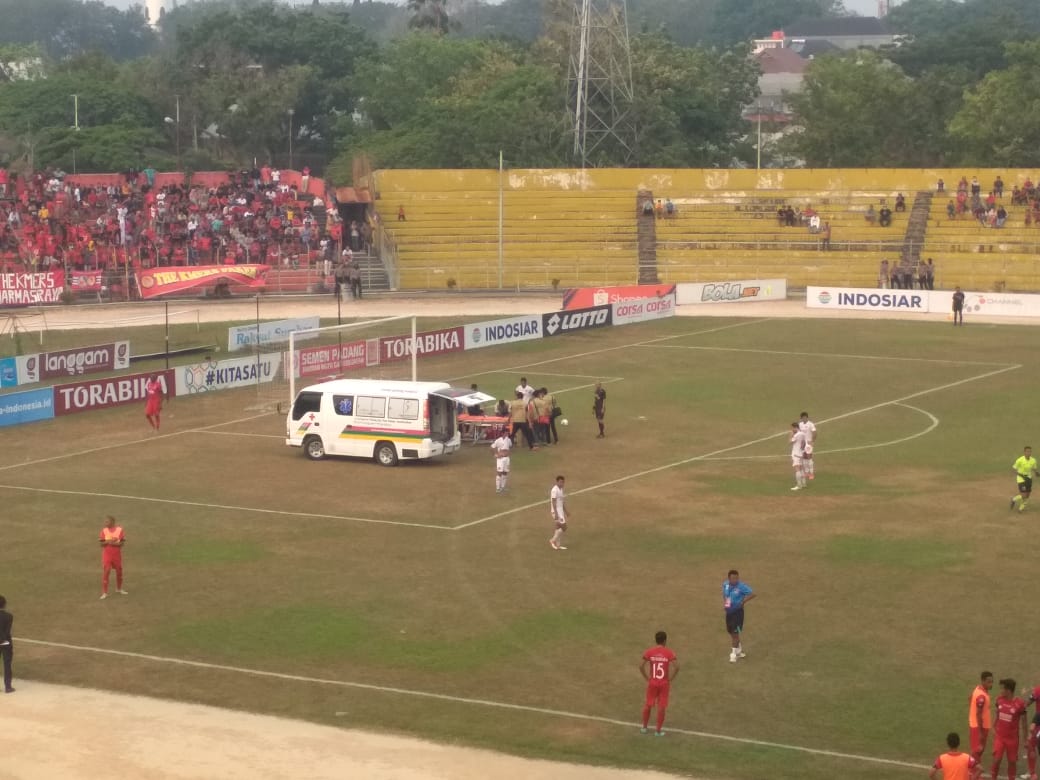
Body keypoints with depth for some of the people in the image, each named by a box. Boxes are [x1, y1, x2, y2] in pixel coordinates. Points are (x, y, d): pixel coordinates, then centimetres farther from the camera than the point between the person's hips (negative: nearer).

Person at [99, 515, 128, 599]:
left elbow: (122, 542, -3)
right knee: (105, 572, -9)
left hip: (117, 554, 1)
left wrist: (116, 543, -21)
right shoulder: (104, 531, -2)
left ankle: (119, 589, 33)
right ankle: (104, 592, -7)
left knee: (119, 571, 11)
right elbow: (102, 543, -2)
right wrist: (108, 542, -21)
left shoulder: (119, 529, -4)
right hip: (107, 554, -1)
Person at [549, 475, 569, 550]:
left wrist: (566, 512, 23)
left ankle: (558, 545, 13)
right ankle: (553, 540, -1)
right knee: (564, 527, -10)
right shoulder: (554, 490, -17)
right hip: (557, 511, -9)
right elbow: (553, 502, -19)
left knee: (557, 527, 10)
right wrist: (556, 514, -23)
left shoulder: (561, 489, 13)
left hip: (561, 510, 9)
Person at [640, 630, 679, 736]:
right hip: (664, 683, -1)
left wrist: (647, 678, 1)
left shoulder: (649, 652, -4)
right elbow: (676, 667, -16)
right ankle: (658, 730, 11)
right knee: (661, 707, 7)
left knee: (648, 705, 17)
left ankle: (644, 727, 26)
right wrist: (670, 679, -5)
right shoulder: (669, 652, -7)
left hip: (652, 683, 1)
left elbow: (641, 666, -10)